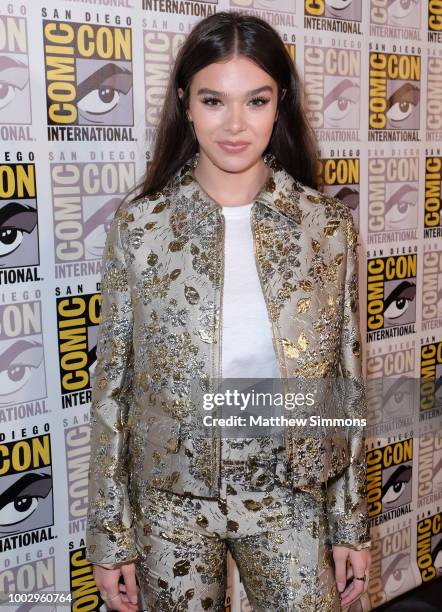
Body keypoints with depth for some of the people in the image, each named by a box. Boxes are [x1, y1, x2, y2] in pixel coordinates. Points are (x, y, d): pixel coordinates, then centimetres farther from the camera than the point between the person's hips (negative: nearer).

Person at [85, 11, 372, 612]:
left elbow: (347, 381, 0)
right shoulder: (139, 224, -10)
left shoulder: (328, 225, -7)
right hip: (172, 495, 0)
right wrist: (109, 534, -2)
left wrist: (352, 522, 4)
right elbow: (113, 383, -5)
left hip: (293, 491, 1)